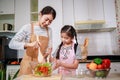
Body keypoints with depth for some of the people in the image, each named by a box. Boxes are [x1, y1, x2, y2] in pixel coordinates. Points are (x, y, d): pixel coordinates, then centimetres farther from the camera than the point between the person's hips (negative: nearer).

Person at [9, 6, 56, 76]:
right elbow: (12, 44, -14)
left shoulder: (49, 30, 5)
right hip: (29, 63, -3)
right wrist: (29, 44, -29)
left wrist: (49, 51, -11)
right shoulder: (28, 27, -7)